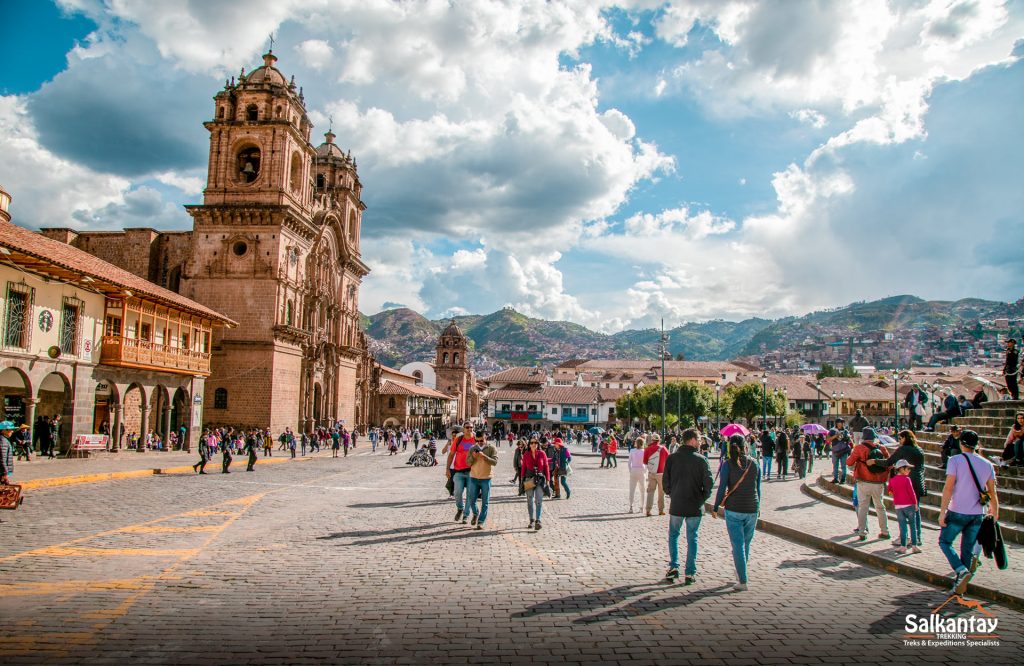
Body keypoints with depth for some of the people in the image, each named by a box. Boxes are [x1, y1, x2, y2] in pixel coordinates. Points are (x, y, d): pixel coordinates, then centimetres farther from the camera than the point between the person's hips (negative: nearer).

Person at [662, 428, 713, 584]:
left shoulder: (672, 458, -3)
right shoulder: (701, 459, -9)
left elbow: (665, 481, -2)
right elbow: (709, 482, -10)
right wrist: (702, 498, 5)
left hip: (676, 505, 1)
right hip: (695, 506, -1)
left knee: (673, 535, 18)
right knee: (692, 539, 9)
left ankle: (674, 567, 8)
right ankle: (690, 573, 10)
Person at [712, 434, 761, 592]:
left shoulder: (728, 464, -8)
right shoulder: (754, 464, 1)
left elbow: (722, 488, -9)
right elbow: (758, 489, 7)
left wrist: (715, 508, 2)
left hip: (733, 509, -3)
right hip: (752, 510, 3)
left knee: (738, 545, 2)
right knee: (746, 543, 18)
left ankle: (742, 581, -1)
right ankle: (740, 573, 34)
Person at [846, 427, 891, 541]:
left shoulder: (859, 448, -9)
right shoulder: (882, 448, 3)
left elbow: (849, 462, -6)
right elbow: (889, 463, 8)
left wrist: (852, 454, 12)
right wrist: (885, 479, 19)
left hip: (864, 483, -3)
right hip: (879, 483, 3)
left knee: (862, 507, 2)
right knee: (880, 507, 17)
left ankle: (862, 532, -1)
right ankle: (885, 531, 23)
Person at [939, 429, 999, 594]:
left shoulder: (955, 460, -10)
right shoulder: (987, 464, 5)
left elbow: (948, 488, -14)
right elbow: (992, 492, 8)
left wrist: (942, 512, -11)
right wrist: (995, 512, 20)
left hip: (957, 512, -4)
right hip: (977, 515, 5)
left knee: (944, 542, 12)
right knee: (967, 549, 12)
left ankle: (961, 571, -9)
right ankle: (959, 585, 15)